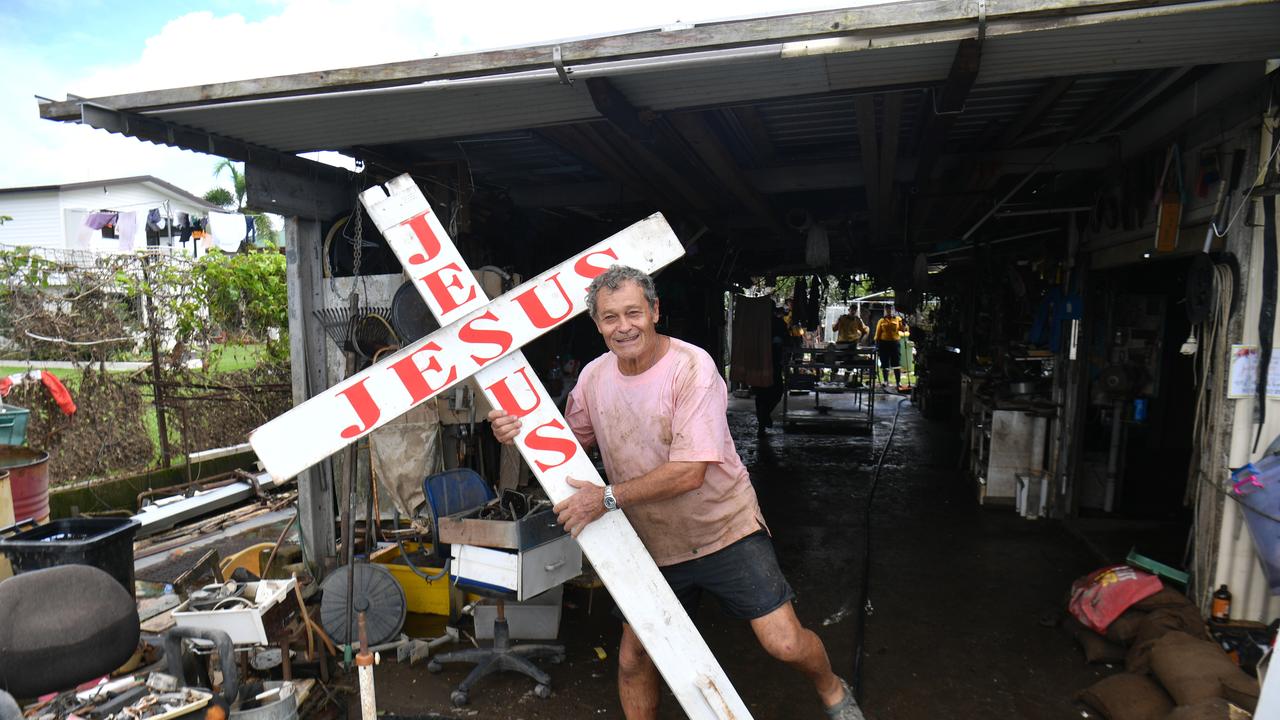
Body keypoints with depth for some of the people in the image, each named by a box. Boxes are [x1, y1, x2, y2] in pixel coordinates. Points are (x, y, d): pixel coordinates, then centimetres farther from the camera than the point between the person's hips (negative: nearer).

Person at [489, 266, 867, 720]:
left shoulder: (692, 368, -21)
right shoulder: (593, 377, -4)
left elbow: (689, 472, -26)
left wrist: (608, 497, -26)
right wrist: (521, 431, -9)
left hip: (725, 531, -4)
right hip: (653, 547, 5)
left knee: (785, 643, -6)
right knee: (632, 658, 11)